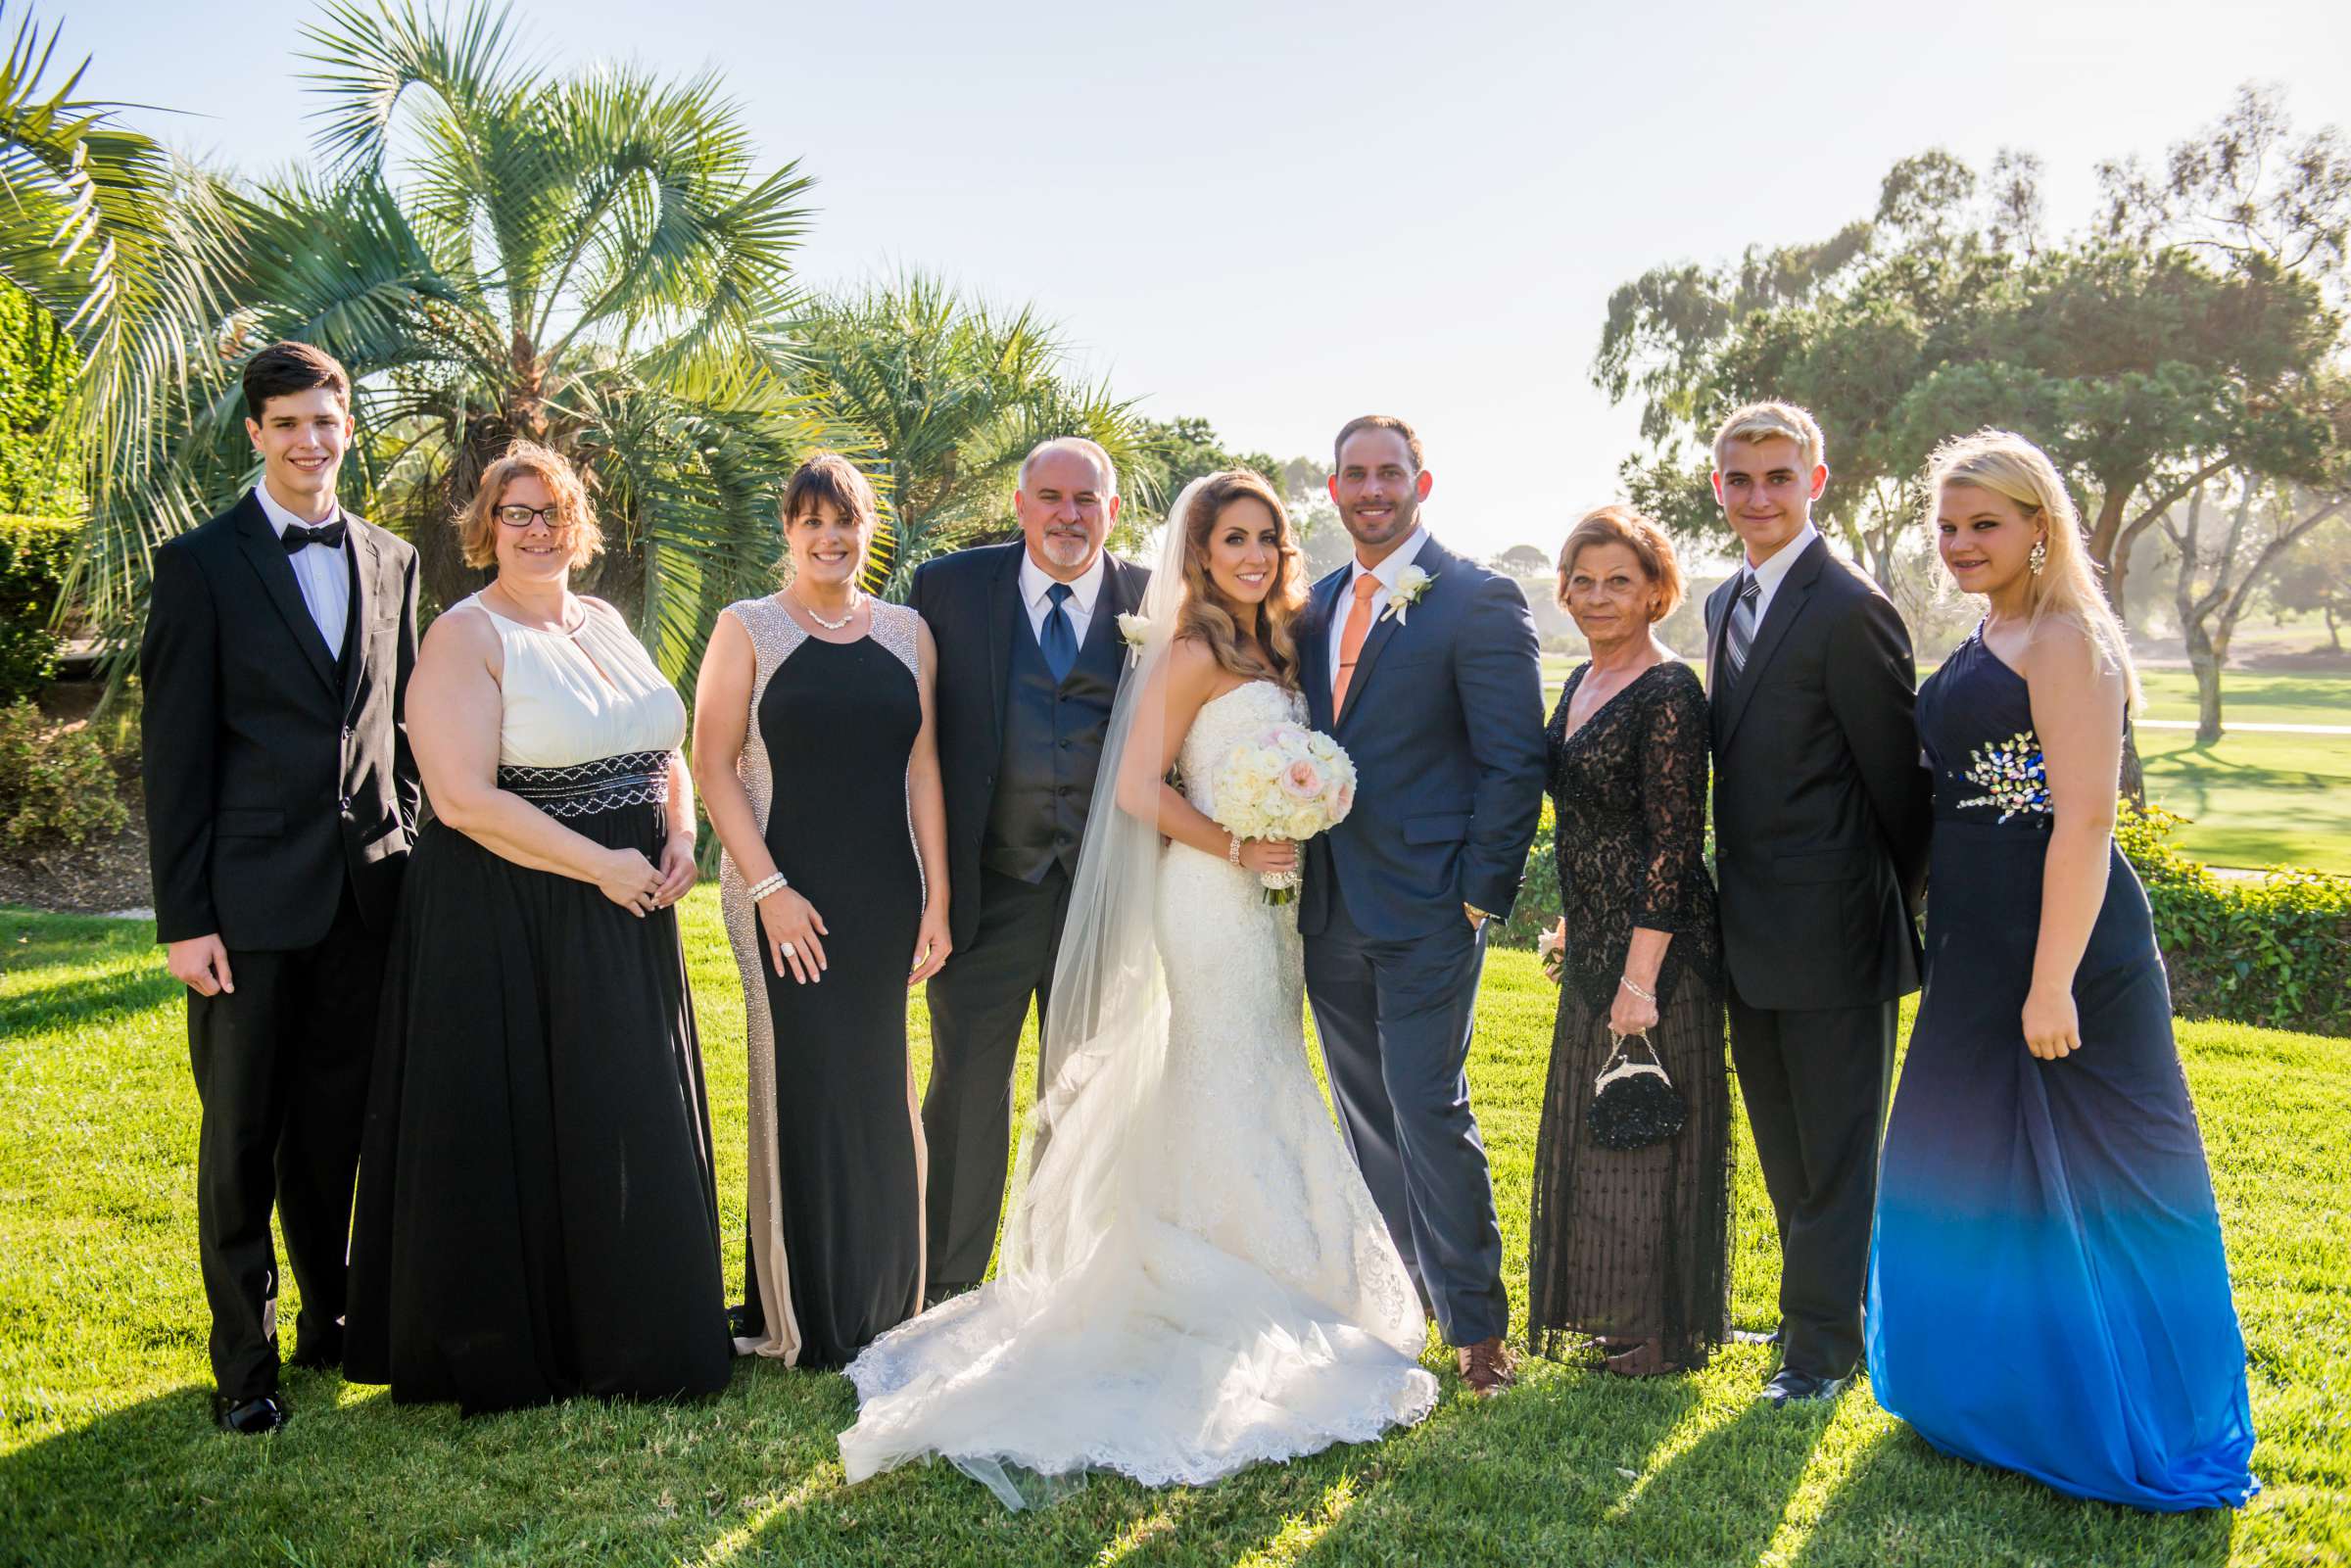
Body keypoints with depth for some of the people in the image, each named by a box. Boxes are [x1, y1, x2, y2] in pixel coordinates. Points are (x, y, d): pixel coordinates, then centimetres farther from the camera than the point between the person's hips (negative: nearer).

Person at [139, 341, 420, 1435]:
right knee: (242, 1138, 6)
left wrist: (409, 850, 9)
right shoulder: (200, 564, -3)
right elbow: (173, 755, -5)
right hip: (252, 898, -3)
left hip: (368, 892, 4)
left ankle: (331, 1321, 29)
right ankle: (243, 1361, 18)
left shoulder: (390, 560, 11)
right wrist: (182, 916, -9)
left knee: (336, 1126, 12)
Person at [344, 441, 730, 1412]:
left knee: (628, 1126, 13)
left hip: (627, 920, 7)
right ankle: (506, 1351, 21)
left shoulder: (606, 623, 12)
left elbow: (663, 748, 18)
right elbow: (463, 797, -19)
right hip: (509, 924, -7)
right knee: (511, 1133, 3)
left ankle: (626, 1337, 30)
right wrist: (601, 865, -18)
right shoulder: (465, 638, -10)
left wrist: (680, 839, -2)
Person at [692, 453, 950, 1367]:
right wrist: (769, 888, -12)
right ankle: (804, 1316, 13)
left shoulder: (906, 632, 10)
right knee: (800, 1089, 0)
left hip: (885, 898, 3)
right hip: (786, 897, -3)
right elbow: (714, 768, -4)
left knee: (877, 1091, 9)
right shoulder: (748, 630, 2)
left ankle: (879, 1302, 24)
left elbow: (923, 770, 8)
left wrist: (936, 897, 3)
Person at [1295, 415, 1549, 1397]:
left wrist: (1482, 894, -13)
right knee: (1369, 1114, 15)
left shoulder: (1479, 603, -7)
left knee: (1429, 1109, -5)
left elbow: (1514, 761, -10)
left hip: (1425, 908, -6)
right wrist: (1294, 862, 5)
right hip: (1329, 909, 6)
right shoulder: (1315, 605, 12)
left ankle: (1474, 1319, 11)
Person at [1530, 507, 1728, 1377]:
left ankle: (1664, 1335, 19)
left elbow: (1676, 845, -20)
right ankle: (1610, 1321, 32)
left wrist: (1641, 978, -22)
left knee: (1647, 1134, 3)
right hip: (1594, 943, 9)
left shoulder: (1668, 692, -16)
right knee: (1592, 1131, 17)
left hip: (1658, 947, -9)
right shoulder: (1582, 683, 11)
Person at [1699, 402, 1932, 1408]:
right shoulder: (1725, 602, 11)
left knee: (1835, 1147, 6)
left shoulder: (1850, 611, -16)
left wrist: (1898, 907, -3)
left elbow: (1897, 778, -12)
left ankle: (1825, 1341, 19)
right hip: (1753, 933, 9)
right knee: (1783, 1145, 20)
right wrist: (1735, 894, 13)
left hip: (1832, 933, -8)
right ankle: (1812, 1304, 37)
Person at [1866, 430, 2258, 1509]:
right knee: (1967, 1174, 18)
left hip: (2062, 947, -9)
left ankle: (2116, 1422, 19)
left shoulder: (2063, 638, -14)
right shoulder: (1984, 642, 14)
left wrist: (2053, 983, -23)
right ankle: (1995, 1392, 35)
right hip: (1978, 954, 9)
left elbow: (2084, 819, -21)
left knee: (2077, 1187, 2)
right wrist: (1945, 943, 16)